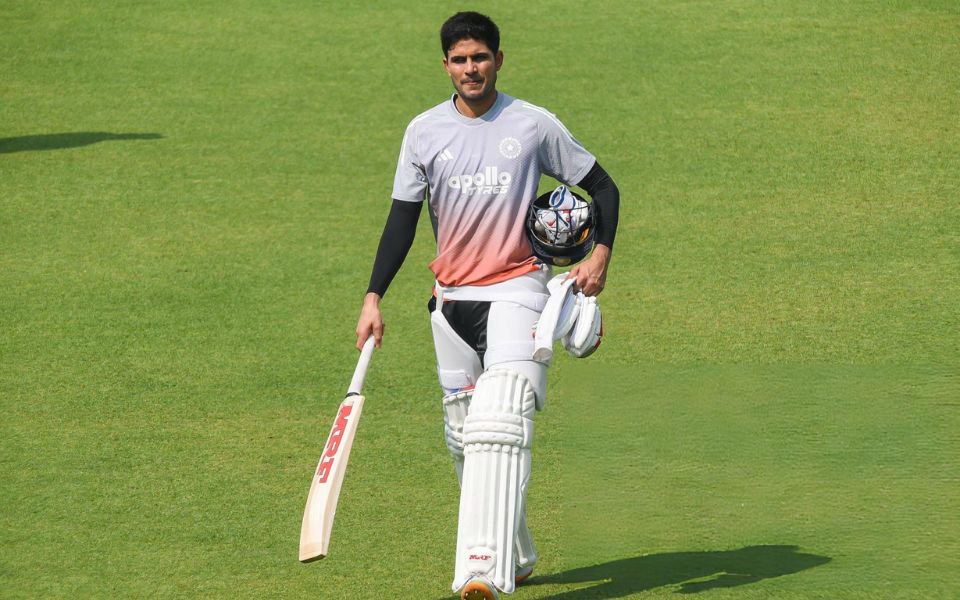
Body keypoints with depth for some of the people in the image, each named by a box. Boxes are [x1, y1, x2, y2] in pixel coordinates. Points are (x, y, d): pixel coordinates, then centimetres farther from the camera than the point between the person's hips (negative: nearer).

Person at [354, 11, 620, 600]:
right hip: (452, 299, 4)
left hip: (518, 289, -4)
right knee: (464, 437, 9)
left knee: (501, 424, -20)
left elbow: (602, 187, 6)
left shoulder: (534, 125, -2)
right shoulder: (424, 132, 5)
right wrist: (374, 297, -2)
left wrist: (601, 255, -9)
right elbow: (402, 220, 7)